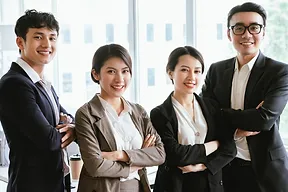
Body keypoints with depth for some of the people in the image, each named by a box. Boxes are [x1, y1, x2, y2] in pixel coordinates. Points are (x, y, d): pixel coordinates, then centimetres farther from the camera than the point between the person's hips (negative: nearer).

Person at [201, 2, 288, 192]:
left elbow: (264, 119, -21)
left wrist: (221, 113, -11)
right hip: (226, 168, 3)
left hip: (265, 170, -3)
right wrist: (236, 129, -17)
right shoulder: (216, 70, 4)